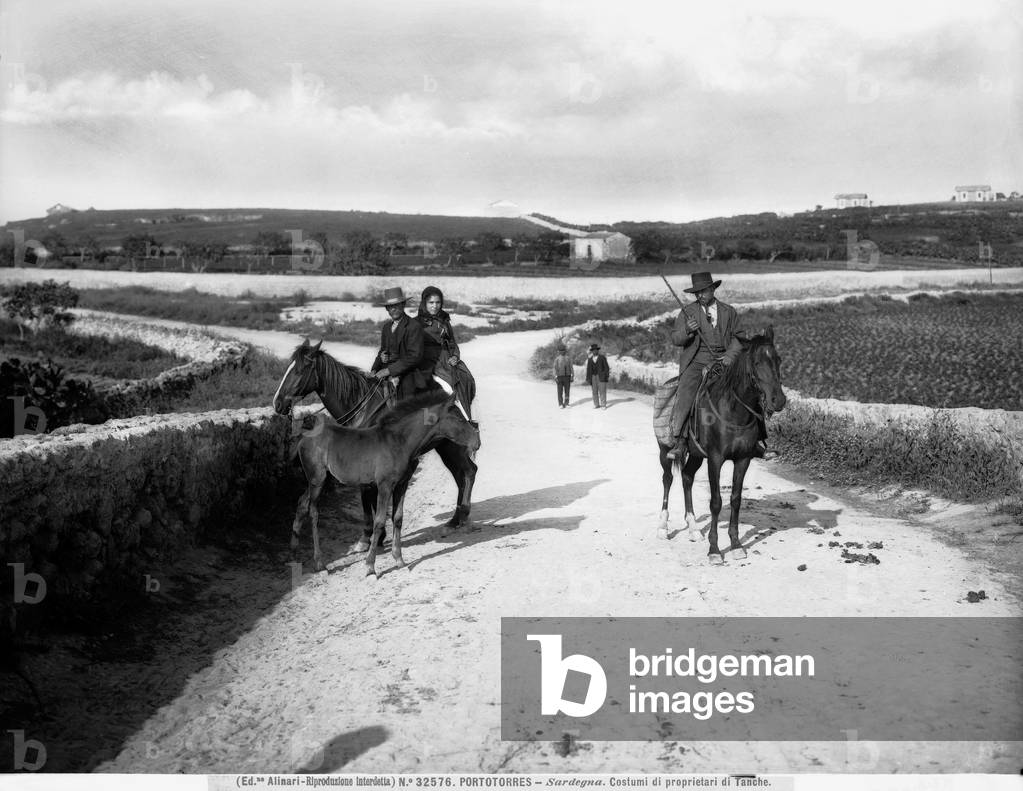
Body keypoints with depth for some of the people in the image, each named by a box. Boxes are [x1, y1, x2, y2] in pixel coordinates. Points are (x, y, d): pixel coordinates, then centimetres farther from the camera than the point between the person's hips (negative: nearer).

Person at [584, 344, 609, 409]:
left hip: (601, 376, -4)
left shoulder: (602, 357, 0)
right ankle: (596, 405, 9)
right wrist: (588, 379, 4)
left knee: (602, 391, -6)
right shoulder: (590, 360, 11)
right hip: (593, 376, 4)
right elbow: (588, 369, 9)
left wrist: (607, 375, -14)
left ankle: (603, 405, -2)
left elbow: (606, 366, -4)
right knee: (595, 391, 3)